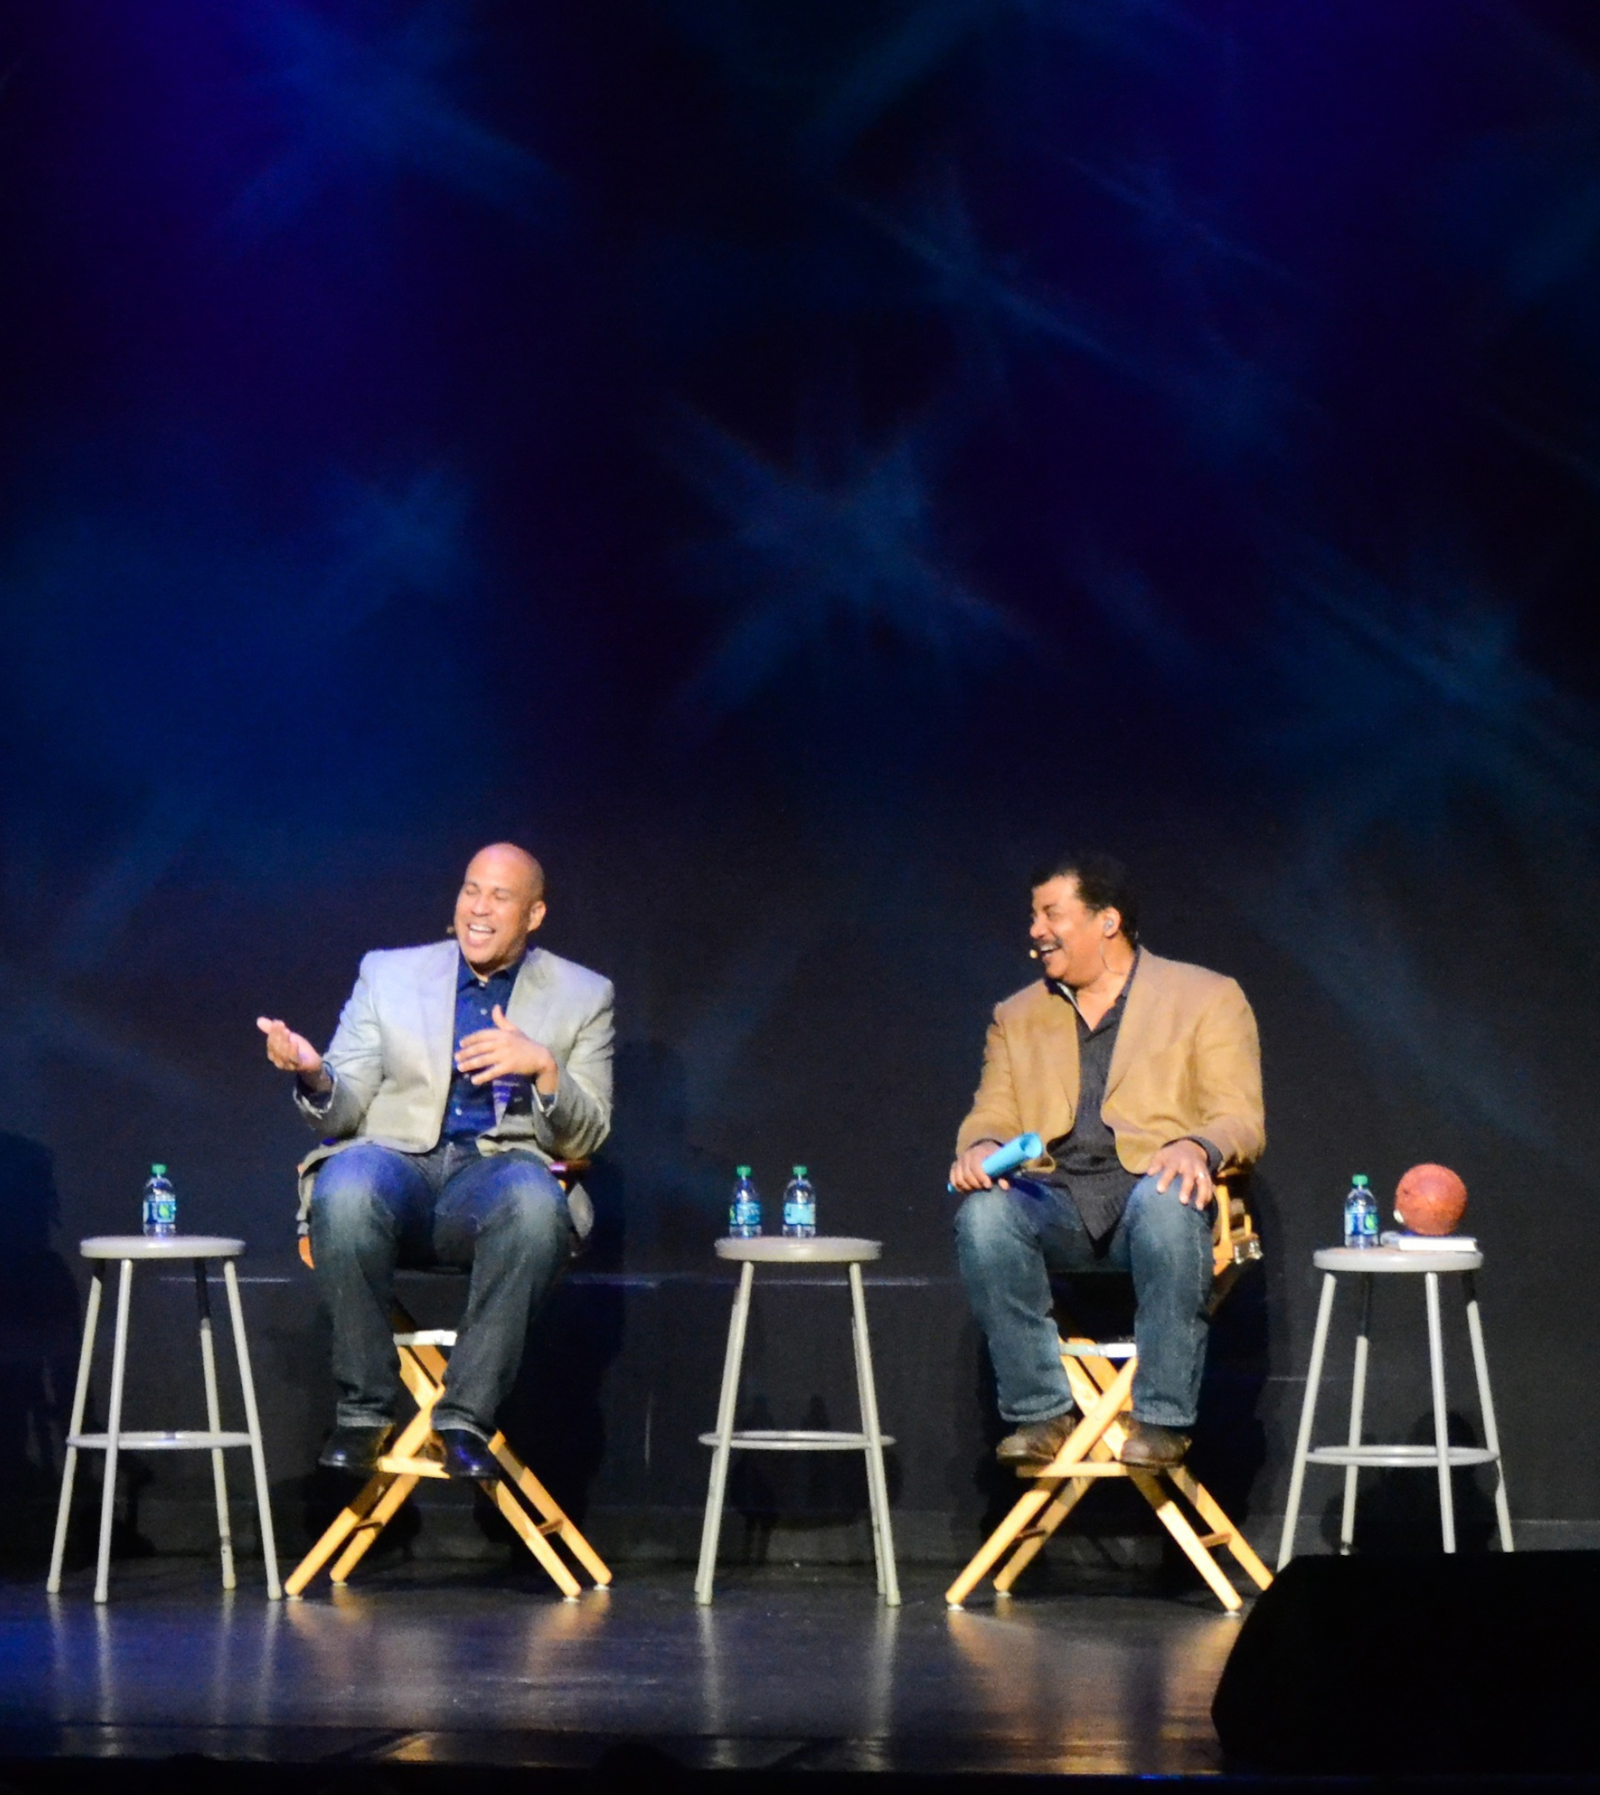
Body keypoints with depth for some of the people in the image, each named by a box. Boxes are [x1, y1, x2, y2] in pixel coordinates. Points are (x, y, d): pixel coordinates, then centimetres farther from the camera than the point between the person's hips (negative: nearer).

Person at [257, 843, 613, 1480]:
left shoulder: (582, 996, 14)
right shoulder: (388, 973, 16)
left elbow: (585, 1137, 7)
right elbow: (343, 1112, 10)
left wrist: (543, 1067, -13)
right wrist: (313, 1075, -14)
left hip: (501, 1169, 0)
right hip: (396, 1160, 1)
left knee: (535, 1202, -38)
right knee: (346, 1192, -37)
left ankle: (466, 1415, -30)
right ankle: (364, 1407, -21)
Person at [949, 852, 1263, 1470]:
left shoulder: (1207, 998, 11)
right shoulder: (1018, 1015, 24)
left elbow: (1241, 1120, 2)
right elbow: (991, 1114, 16)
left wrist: (1196, 1147, -22)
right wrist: (979, 1148, -10)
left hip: (1153, 1191, -3)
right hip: (1054, 1203, 3)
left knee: (1166, 1201, -39)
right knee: (984, 1213, -31)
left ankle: (1162, 1419, -32)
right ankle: (1040, 1412, -22)